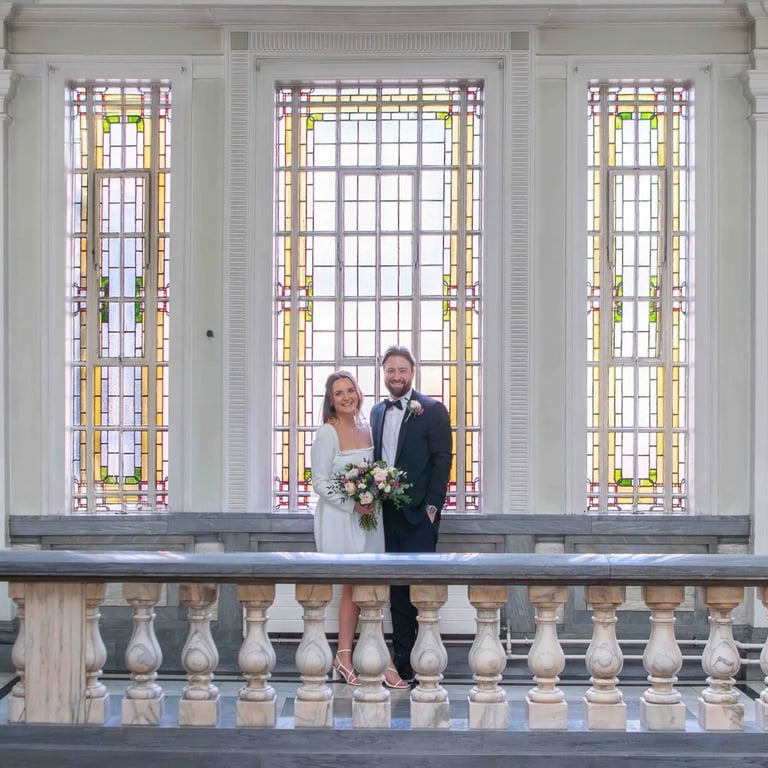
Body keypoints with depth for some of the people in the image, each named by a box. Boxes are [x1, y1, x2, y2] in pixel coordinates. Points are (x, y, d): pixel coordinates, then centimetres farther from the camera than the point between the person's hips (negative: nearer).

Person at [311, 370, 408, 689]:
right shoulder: (328, 433, -10)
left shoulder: (367, 430, 9)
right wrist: (352, 505, -19)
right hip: (339, 519, -6)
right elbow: (319, 482, -12)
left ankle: (344, 656, 14)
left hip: (366, 517, 6)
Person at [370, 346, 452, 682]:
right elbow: (375, 459, 14)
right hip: (386, 513, 6)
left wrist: (431, 507, -14)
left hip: (418, 515, -5)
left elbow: (442, 461, -8)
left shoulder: (432, 410, -4)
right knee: (397, 588, 10)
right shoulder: (378, 411, 13)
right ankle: (402, 659, 16)